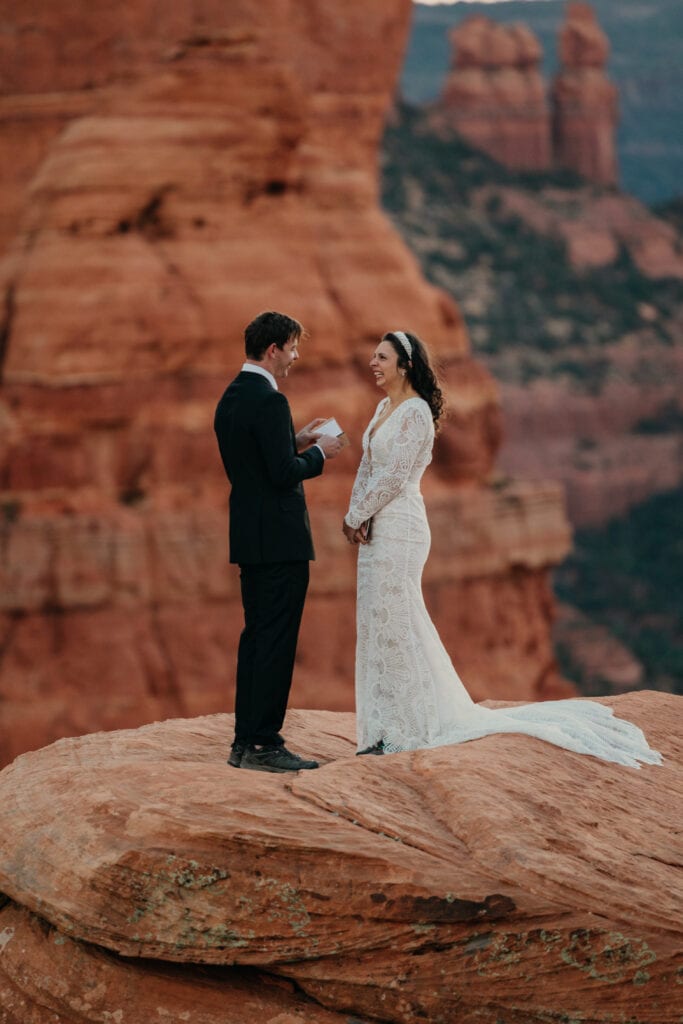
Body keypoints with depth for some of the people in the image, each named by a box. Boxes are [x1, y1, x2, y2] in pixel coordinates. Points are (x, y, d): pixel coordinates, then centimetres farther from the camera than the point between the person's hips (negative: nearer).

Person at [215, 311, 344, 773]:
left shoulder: (231, 398, 12)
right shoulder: (269, 401, -17)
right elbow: (285, 474, -22)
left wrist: (296, 442, 15)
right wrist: (319, 453, -5)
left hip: (250, 538, 10)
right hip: (279, 539, -10)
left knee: (255, 636, 13)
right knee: (277, 641, -5)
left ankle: (246, 742, 16)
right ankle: (265, 744, -4)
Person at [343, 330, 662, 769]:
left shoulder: (415, 412, -14)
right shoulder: (384, 408, 14)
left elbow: (393, 476, -18)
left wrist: (356, 516, -10)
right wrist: (357, 514, 1)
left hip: (399, 528, -9)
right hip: (377, 530, 9)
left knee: (395, 624, -5)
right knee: (378, 626, 11)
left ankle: (412, 728, 4)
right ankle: (390, 731, 17)